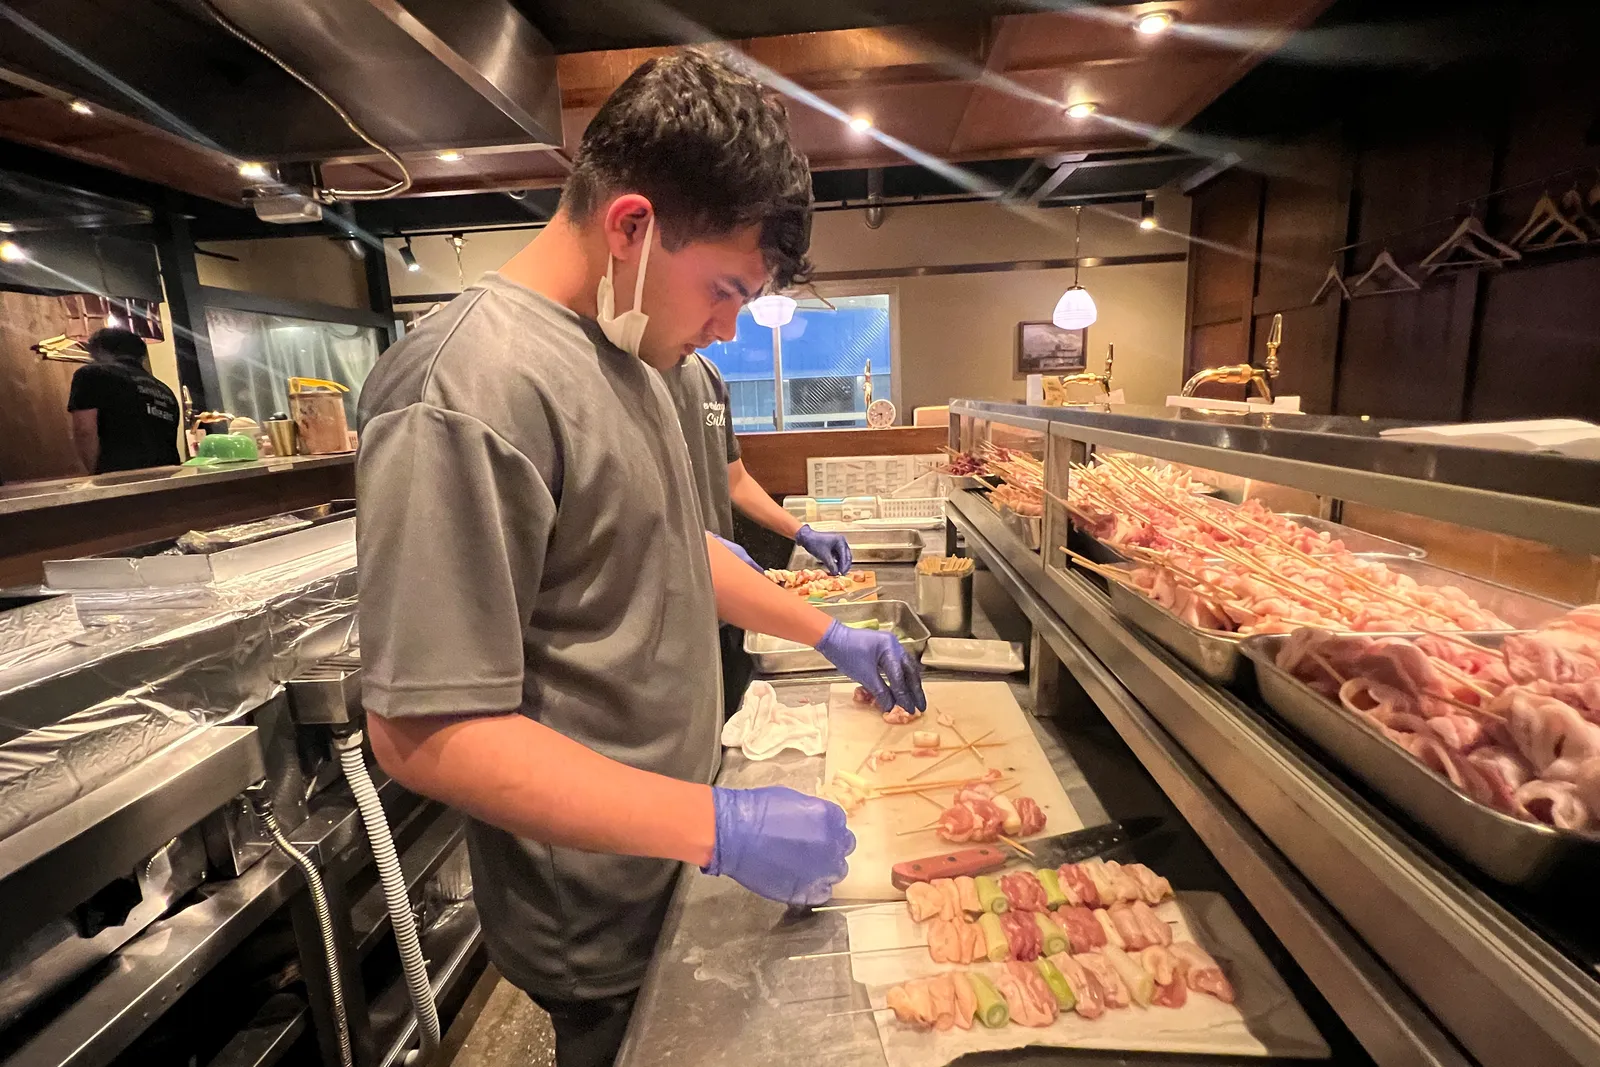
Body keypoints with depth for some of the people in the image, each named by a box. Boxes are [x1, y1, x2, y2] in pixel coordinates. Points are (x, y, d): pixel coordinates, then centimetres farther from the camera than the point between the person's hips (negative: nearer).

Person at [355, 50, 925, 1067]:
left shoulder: (628, 356, 2)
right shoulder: (466, 390, -27)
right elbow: (424, 731, -27)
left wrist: (829, 633, 10)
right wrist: (721, 827, -27)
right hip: (603, 917, -8)